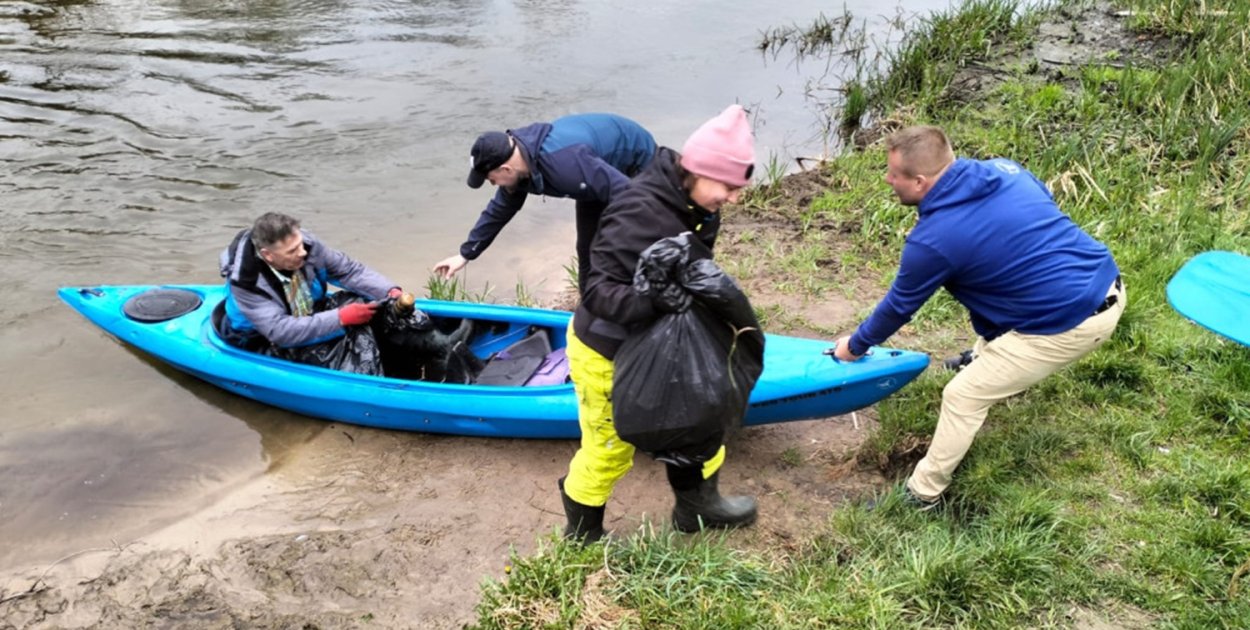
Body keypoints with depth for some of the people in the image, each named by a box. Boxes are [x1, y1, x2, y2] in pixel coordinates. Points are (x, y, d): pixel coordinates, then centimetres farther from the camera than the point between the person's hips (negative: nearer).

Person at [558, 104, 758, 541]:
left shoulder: (693, 206, -6)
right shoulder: (640, 214, -33)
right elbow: (598, 291, -33)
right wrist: (657, 304, -46)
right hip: (607, 355, -8)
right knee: (609, 450, 10)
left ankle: (696, 506, 49)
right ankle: (581, 538, 38)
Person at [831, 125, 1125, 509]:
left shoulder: (932, 240, -17)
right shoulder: (1004, 169, 2)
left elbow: (899, 306, -1)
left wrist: (856, 346, 17)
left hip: (1070, 324, -8)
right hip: (1109, 285, 8)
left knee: (963, 397, 3)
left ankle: (922, 494, 17)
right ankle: (988, 360, 56)